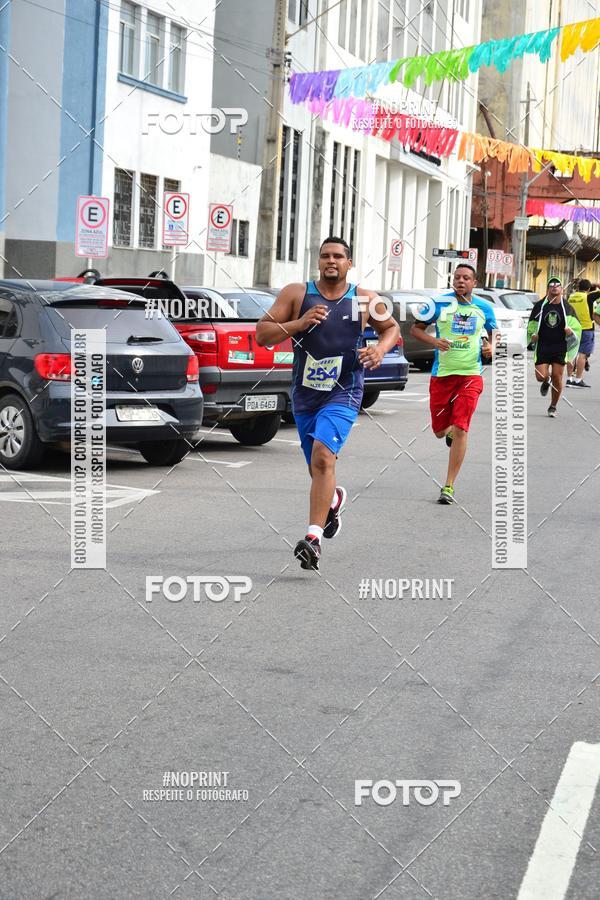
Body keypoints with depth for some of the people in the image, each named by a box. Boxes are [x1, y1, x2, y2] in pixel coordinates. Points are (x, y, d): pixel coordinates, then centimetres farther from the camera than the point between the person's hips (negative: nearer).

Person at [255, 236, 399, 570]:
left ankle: (314, 537, -26)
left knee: (323, 457, -24)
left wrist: (381, 348, -5)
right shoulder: (296, 294, -2)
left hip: (343, 395, -3)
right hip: (304, 394, 3)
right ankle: (334, 499, 53)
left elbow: (391, 328, 17)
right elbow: (262, 334, -5)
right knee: (317, 468, 16)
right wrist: (299, 323, -20)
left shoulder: (366, 300, 0)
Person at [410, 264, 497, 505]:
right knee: (439, 431, 8)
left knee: (460, 429, -13)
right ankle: (450, 430, 50)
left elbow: (493, 333, 20)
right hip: (441, 375, 1)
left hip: (470, 375, 0)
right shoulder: (440, 303, -2)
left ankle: (449, 487, -7)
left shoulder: (484, 308, 4)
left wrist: (490, 347, -3)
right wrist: (433, 340, -15)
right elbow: (415, 328, 4)